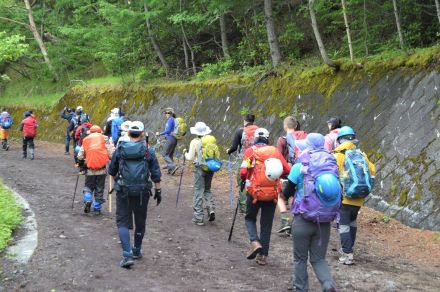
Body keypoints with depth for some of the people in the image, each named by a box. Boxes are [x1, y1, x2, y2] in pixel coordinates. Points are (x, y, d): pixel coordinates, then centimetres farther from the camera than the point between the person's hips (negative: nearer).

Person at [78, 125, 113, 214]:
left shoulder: (85, 140, 7)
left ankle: (87, 200, -8)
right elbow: (111, 154, -6)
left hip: (90, 169, 1)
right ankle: (97, 208, 13)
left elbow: (80, 157, 5)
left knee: (88, 186, 18)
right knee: (99, 189, 11)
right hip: (101, 169, -1)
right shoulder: (104, 138, 2)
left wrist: (83, 162, 26)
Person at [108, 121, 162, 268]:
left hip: (123, 191, 0)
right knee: (140, 222, 17)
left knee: (123, 222, 4)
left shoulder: (119, 150, 0)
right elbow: (156, 174, -2)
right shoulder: (148, 151, -3)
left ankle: (127, 255, -10)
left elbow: (112, 171, 10)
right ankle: (137, 251, 32)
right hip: (142, 192, 0)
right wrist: (158, 191, 9)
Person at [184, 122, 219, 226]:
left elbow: (190, 157, -9)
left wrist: (185, 153, 10)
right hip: (211, 168, 4)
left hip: (200, 168, -4)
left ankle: (199, 218, 7)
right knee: (207, 189, 22)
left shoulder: (195, 142, -10)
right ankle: (211, 208, 2)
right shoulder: (213, 140, 1)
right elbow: (218, 156, 4)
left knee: (198, 192, 4)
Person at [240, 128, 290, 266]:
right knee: (266, 224, 13)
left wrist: (246, 180, 11)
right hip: (272, 193, 2)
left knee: (250, 218, 20)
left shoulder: (250, 151, -3)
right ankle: (263, 255, 15)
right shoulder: (275, 151, 4)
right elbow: (287, 169, -2)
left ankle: (255, 242, -5)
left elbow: (243, 173, -11)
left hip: (255, 192, -2)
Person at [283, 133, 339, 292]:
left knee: (300, 259, 14)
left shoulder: (299, 167, -10)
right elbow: (336, 192, 5)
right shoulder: (331, 165, 0)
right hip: (324, 220, 3)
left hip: (302, 219, -3)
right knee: (319, 259, 13)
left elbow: (287, 193, -3)